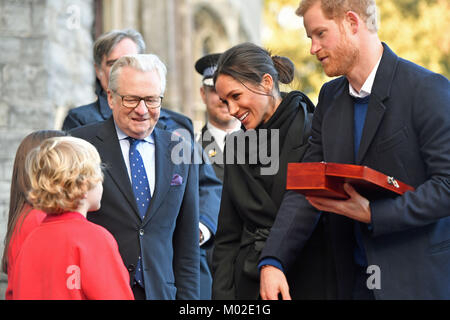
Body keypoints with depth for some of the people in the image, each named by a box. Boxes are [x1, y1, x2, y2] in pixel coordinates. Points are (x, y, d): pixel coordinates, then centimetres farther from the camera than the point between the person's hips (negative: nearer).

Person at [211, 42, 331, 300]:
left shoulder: (315, 132, -6)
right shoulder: (236, 145, 12)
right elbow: (228, 238, 14)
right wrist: (222, 294, 5)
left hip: (309, 283, -5)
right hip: (250, 285, 5)